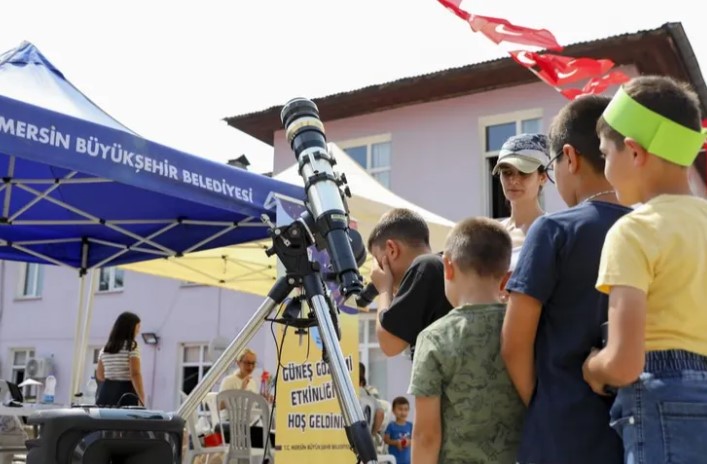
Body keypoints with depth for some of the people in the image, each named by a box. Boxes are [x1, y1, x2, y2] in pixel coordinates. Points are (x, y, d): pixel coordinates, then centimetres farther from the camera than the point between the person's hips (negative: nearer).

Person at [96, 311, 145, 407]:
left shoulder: (105, 349, 15)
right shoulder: (132, 346, -5)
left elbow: (99, 376, 22)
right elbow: (135, 374, -15)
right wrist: (142, 400, -16)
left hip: (106, 393, 6)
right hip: (126, 393, -6)